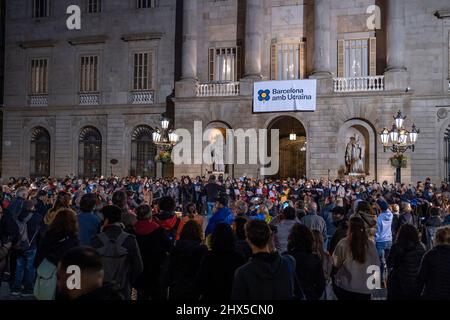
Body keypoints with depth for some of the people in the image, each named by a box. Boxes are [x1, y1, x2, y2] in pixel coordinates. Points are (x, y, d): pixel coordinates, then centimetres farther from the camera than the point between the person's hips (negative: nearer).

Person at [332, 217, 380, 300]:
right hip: (365, 289, 1)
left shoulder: (343, 244, -16)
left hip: (345, 287, -1)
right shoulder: (370, 245, -12)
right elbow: (376, 265, -1)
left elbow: (336, 264, -3)